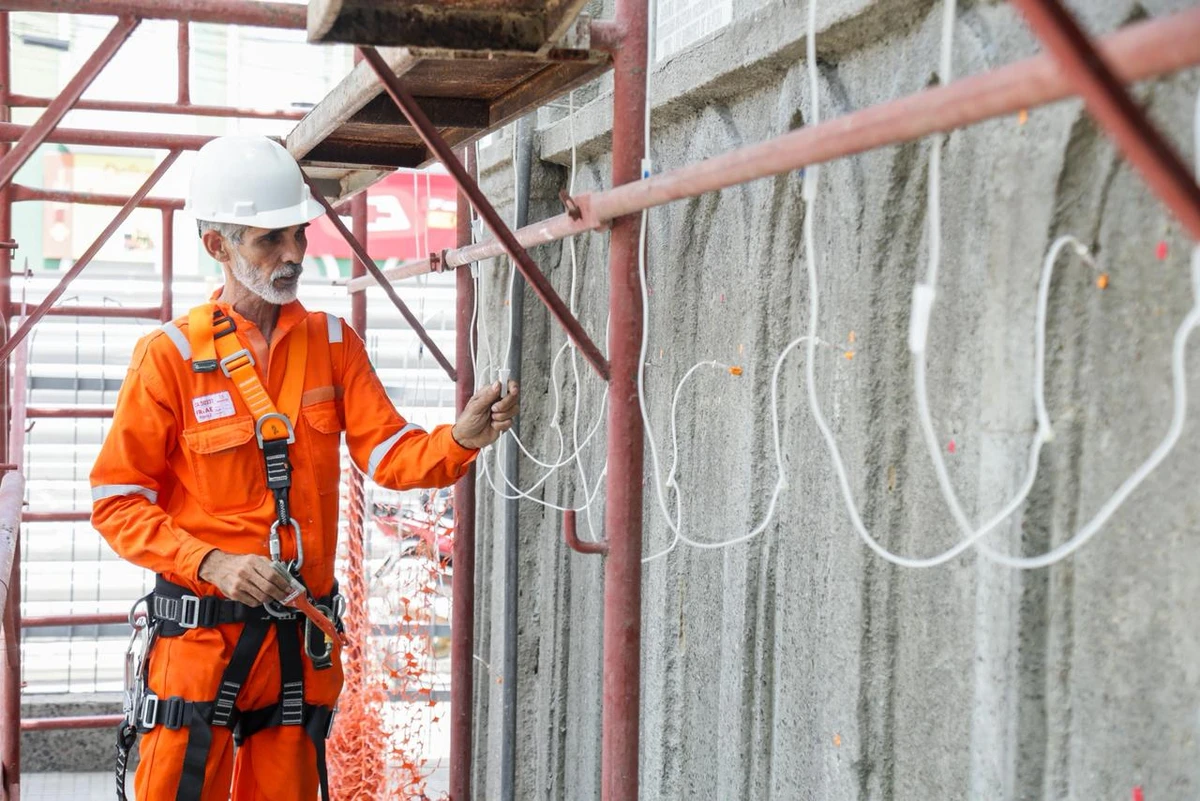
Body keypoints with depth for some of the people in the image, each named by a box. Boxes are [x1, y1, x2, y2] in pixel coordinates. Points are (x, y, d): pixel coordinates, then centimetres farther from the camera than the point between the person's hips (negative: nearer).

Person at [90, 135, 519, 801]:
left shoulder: (333, 344, 6)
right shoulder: (170, 354, -6)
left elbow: (390, 456, -2)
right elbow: (117, 500, -5)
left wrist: (461, 438, -22)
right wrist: (212, 563, -18)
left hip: (303, 638, 4)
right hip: (200, 635, -4)